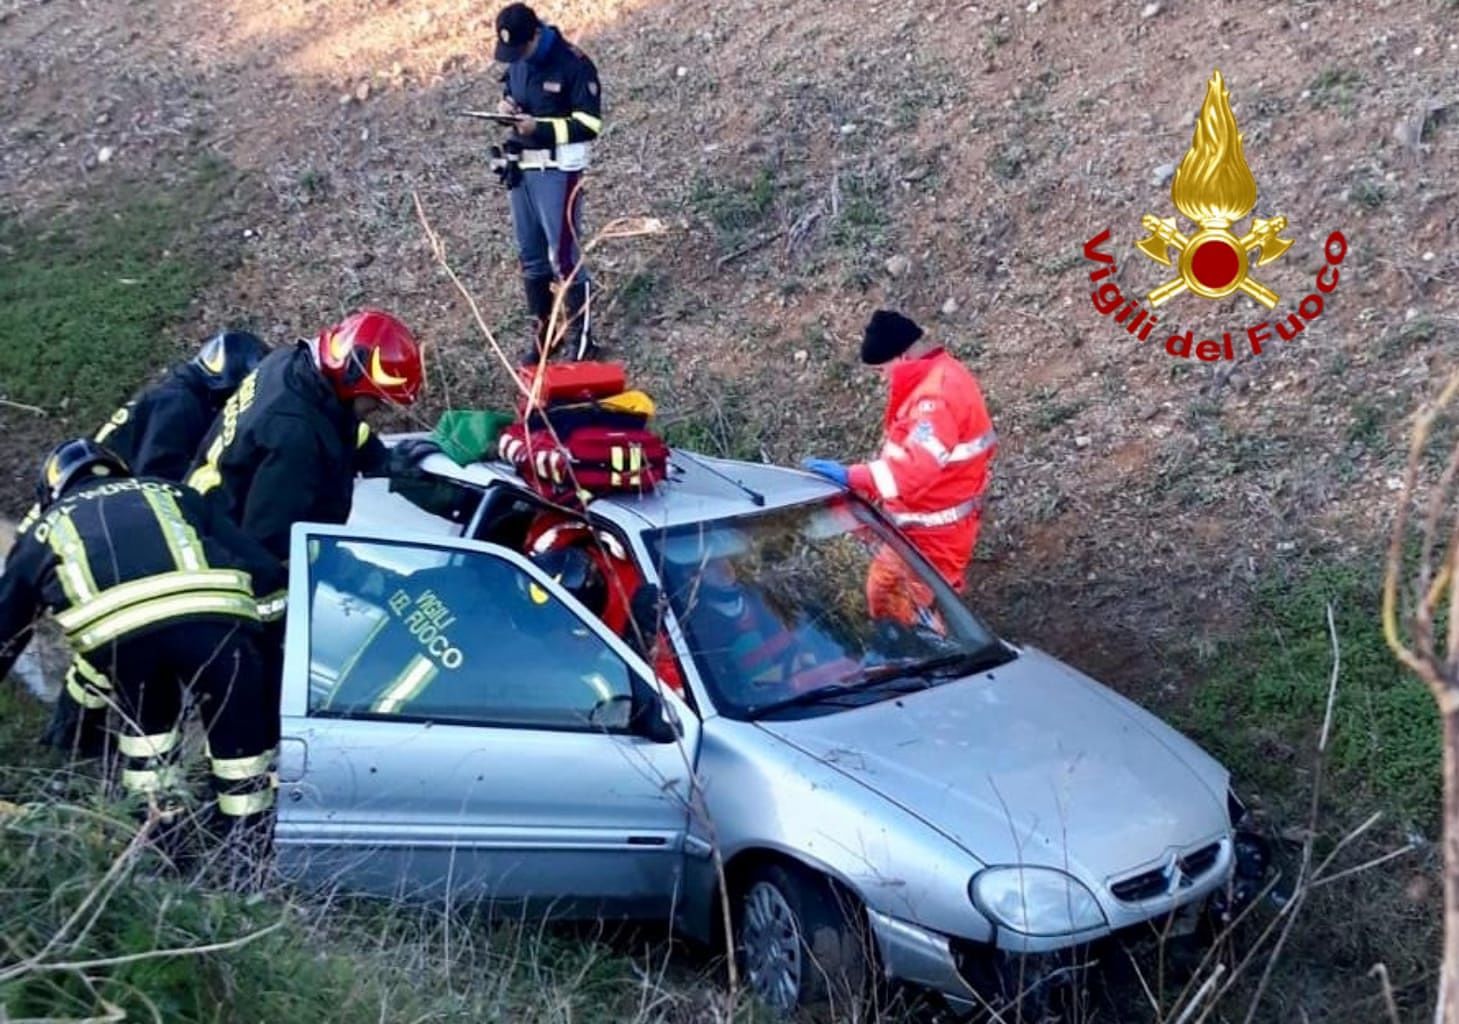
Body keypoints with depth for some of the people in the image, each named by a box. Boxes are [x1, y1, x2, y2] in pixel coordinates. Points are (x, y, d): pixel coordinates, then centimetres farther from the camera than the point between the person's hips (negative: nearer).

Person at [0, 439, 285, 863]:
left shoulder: (45, 528, 35)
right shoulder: (171, 493, 36)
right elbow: (264, 568, 27)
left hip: (117, 630, 0)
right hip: (211, 613, 0)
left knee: (146, 724, 29)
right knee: (241, 736, 16)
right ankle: (248, 841, 21)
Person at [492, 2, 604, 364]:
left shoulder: (574, 65, -14)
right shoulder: (517, 61, 8)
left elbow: (589, 125, -14)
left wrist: (540, 128, -23)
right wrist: (505, 106, 0)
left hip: (558, 170, -7)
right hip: (521, 167, 7)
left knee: (563, 257, -6)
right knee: (530, 255, 13)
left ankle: (580, 339, 4)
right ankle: (545, 331, 26)